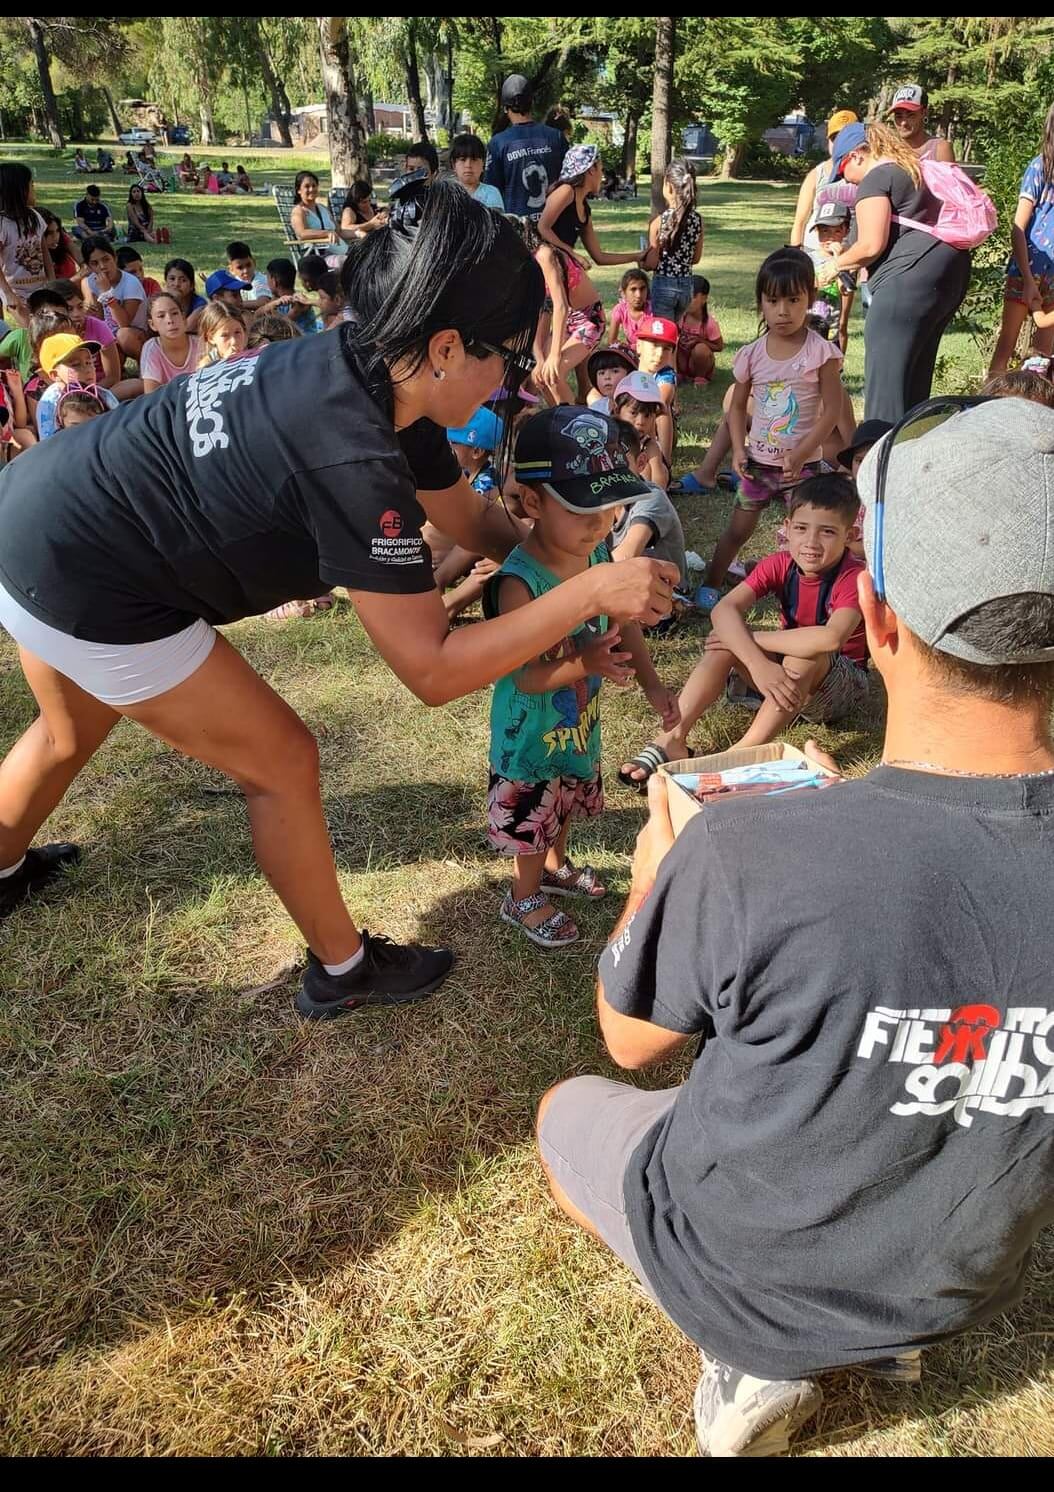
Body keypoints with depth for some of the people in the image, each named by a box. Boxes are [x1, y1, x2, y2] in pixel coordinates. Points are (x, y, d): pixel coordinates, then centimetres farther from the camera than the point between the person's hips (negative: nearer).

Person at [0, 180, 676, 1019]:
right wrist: (590, 592, -25)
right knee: (282, 763, 3)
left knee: (73, 732, 33)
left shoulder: (369, 374, -2)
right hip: (84, 582, -9)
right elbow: (433, 670, -25)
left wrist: (586, 565, 3)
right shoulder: (356, 459, -29)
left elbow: (473, 519, 9)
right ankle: (344, 972, 22)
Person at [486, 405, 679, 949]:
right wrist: (584, 664, -44)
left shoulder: (598, 553, -10)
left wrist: (650, 681, -3)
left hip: (580, 717, 8)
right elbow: (523, 676, -31)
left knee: (570, 798, 30)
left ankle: (555, 865, 58)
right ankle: (524, 898, 40)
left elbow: (621, 622, 4)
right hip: (532, 732, -7)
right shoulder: (519, 583, -33)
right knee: (533, 816, 13)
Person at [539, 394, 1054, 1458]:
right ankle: (887, 1336, 19)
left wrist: (653, 879, 1)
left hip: (738, 1280, -4)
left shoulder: (745, 856, -37)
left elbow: (631, 1040, -15)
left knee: (567, 1113, 25)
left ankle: (756, 1361, 12)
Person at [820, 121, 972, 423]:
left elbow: (871, 246, -13)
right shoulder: (914, 169, 24)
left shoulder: (875, 178, -5)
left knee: (885, 372, -6)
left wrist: (837, 264, 4)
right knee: (916, 370, 16)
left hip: (912, 275, -10)